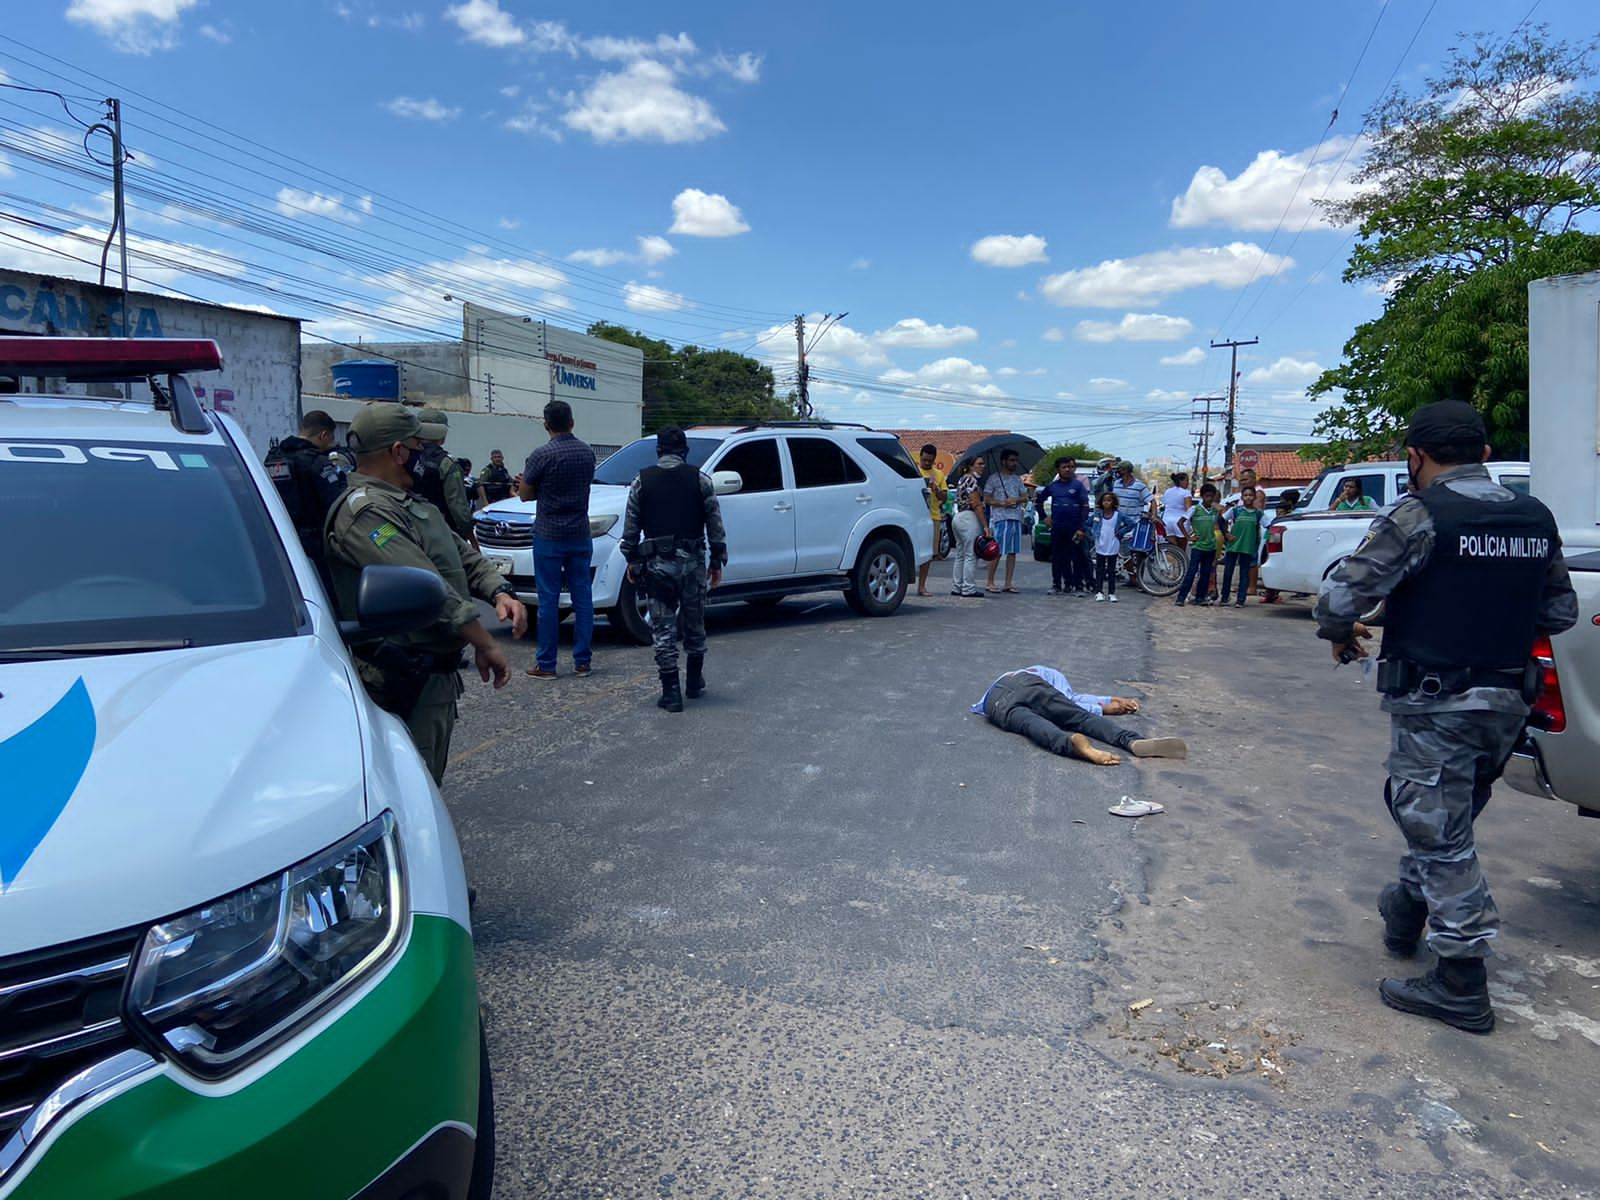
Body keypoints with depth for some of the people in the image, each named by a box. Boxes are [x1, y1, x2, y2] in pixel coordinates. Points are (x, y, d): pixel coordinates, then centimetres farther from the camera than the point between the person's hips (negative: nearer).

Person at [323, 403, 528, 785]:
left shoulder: (409, 503, 17)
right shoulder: (365, 512, -17)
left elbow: (462, 553, 18)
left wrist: (500, 591, -2)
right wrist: (485, 643, -24)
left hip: (439, 674, 11)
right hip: (407, 683, -10)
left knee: (429, 779, 20)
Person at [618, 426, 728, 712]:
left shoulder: (642, 481, 1)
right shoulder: (700, 480, 1)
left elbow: (630, 528, 2)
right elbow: (715, 526, 1)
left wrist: (632, 560, 12)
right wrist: (718, 561, 9)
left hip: (657, 563, -1)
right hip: (692, 562, 1)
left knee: (663, 629, 3)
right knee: (695, 624, 17)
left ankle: (671, 693, 1)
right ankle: (695, 683, 28)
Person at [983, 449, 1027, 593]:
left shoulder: (1017, 479, 19)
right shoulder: (994, 478, 0)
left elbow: (1025, 497, 16)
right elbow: (986, 498, -5)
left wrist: (1017, 500, -5)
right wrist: (1003, 503, -16)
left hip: (1016, 518, 6)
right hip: (1001, 519, -6)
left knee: (1012, 552, 6)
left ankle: (1008, 583, 10)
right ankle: (990, 582, 1)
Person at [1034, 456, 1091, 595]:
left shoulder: (1078, 485, 0)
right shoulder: (1052, 486, 9)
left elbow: (1085, 507, -3)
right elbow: (1038, 500, 22)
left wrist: (1081, 528, -11)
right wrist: (1044, 517, 12)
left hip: (1074, 527, -3)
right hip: (1057, 527, 3)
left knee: (1077, 557, -1)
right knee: (1057, 557, 5)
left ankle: (1079, 584, 5)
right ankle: (1056, 585, 10)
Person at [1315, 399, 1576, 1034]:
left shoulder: (1420, 515, -16)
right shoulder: (1537, 519, 6)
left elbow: (1340, 596, -21)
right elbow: (1560, 612, 14)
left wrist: (1341, 634, 0)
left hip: (1435, 703, -7)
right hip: (1507, 701, 7)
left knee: (1441, 835, 2)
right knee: (1446, 820, 23)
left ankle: (1461, 985, 9)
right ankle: (1406, 913, 42)